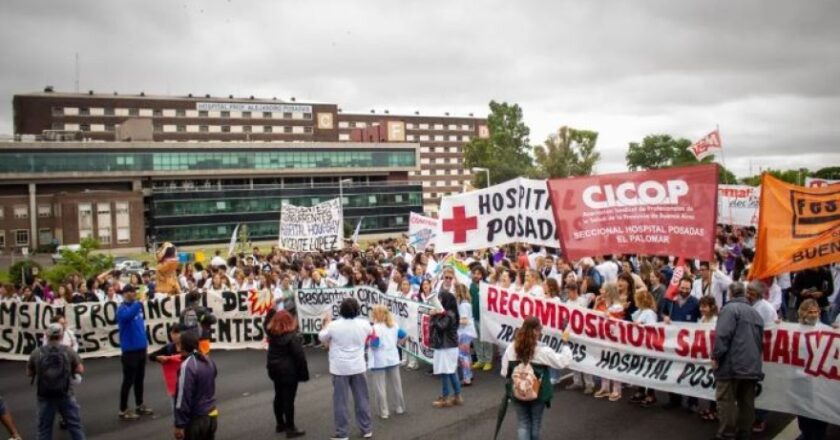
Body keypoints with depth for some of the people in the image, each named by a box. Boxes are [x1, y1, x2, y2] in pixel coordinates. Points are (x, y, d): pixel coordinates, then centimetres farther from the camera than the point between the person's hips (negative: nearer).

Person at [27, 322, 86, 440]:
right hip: (66, 396, -1)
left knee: (44, 428, 13)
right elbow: (81, 370, 0)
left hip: (45, 397, 1)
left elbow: (29, 373, 8)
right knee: (75, 425, 10)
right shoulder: (69, 352, -6)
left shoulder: (36, 353, -5)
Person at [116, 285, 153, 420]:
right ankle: (123, 410, 10)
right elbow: (128, 315, -39)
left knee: (140, 378, 18)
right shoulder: (123, 309, -16)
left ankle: (140, 405, 30)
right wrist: (138, 302, -44)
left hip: (141, 347, 7)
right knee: (129, 380, 0)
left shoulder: (137, 305, 5)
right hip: (130, 350, -7)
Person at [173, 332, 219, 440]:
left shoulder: (187, 366, -21)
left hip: (196, 419, -8)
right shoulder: (208, 361, 5)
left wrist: (179, 424, -17)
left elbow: (183, 397, -21)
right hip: (212, 415, 8)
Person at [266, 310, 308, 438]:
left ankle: (280, 424, 29)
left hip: (275, 369, 8)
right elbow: (300, 356, -20)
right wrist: (304, 373, -12)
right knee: (288, 399, -2)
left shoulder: (272, 333, 0)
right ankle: (290, 428, 4)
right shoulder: (292, 336, -20)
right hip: (289, 371, -8)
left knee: (278, 396, 17)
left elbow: (267, 324, 25)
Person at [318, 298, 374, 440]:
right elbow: (370, 333, 17)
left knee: (340, 401, 7)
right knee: (362, 399, 14)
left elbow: (322, 337, 4)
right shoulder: (364, 324, -8)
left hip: (340, 368, -3)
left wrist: (327, 322, 19)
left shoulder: (334, 325, -16)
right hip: (358, 367, 3)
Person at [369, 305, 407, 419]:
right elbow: (404, 335, 12)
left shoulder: (375, 328, -19)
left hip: (379, 361, -7)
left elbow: (375, 344, -25)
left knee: (380, 387, 2)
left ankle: (384, 412, 5)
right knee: (396, 385, 16)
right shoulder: (394, 325, 3)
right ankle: (400, 408, 26)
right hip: (393, 359, 7)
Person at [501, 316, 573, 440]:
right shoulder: (543, 351, -19)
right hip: (538, 394, -2)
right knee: (535, 422, 20)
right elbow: (563, 361, -8)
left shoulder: (510, 348, -10)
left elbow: (504, 373, -4)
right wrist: (565, 343, 2)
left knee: (523, 423, 13)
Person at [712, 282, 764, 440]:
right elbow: (760, 339, 25)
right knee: (747, 402, 10)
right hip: (752, 365, 8)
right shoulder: (755, 313, 20)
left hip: (732, 363, -8)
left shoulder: (730, 308, -6)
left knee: (726, 399, -3)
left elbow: (723, 335, -16)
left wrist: (716, 356, -10)